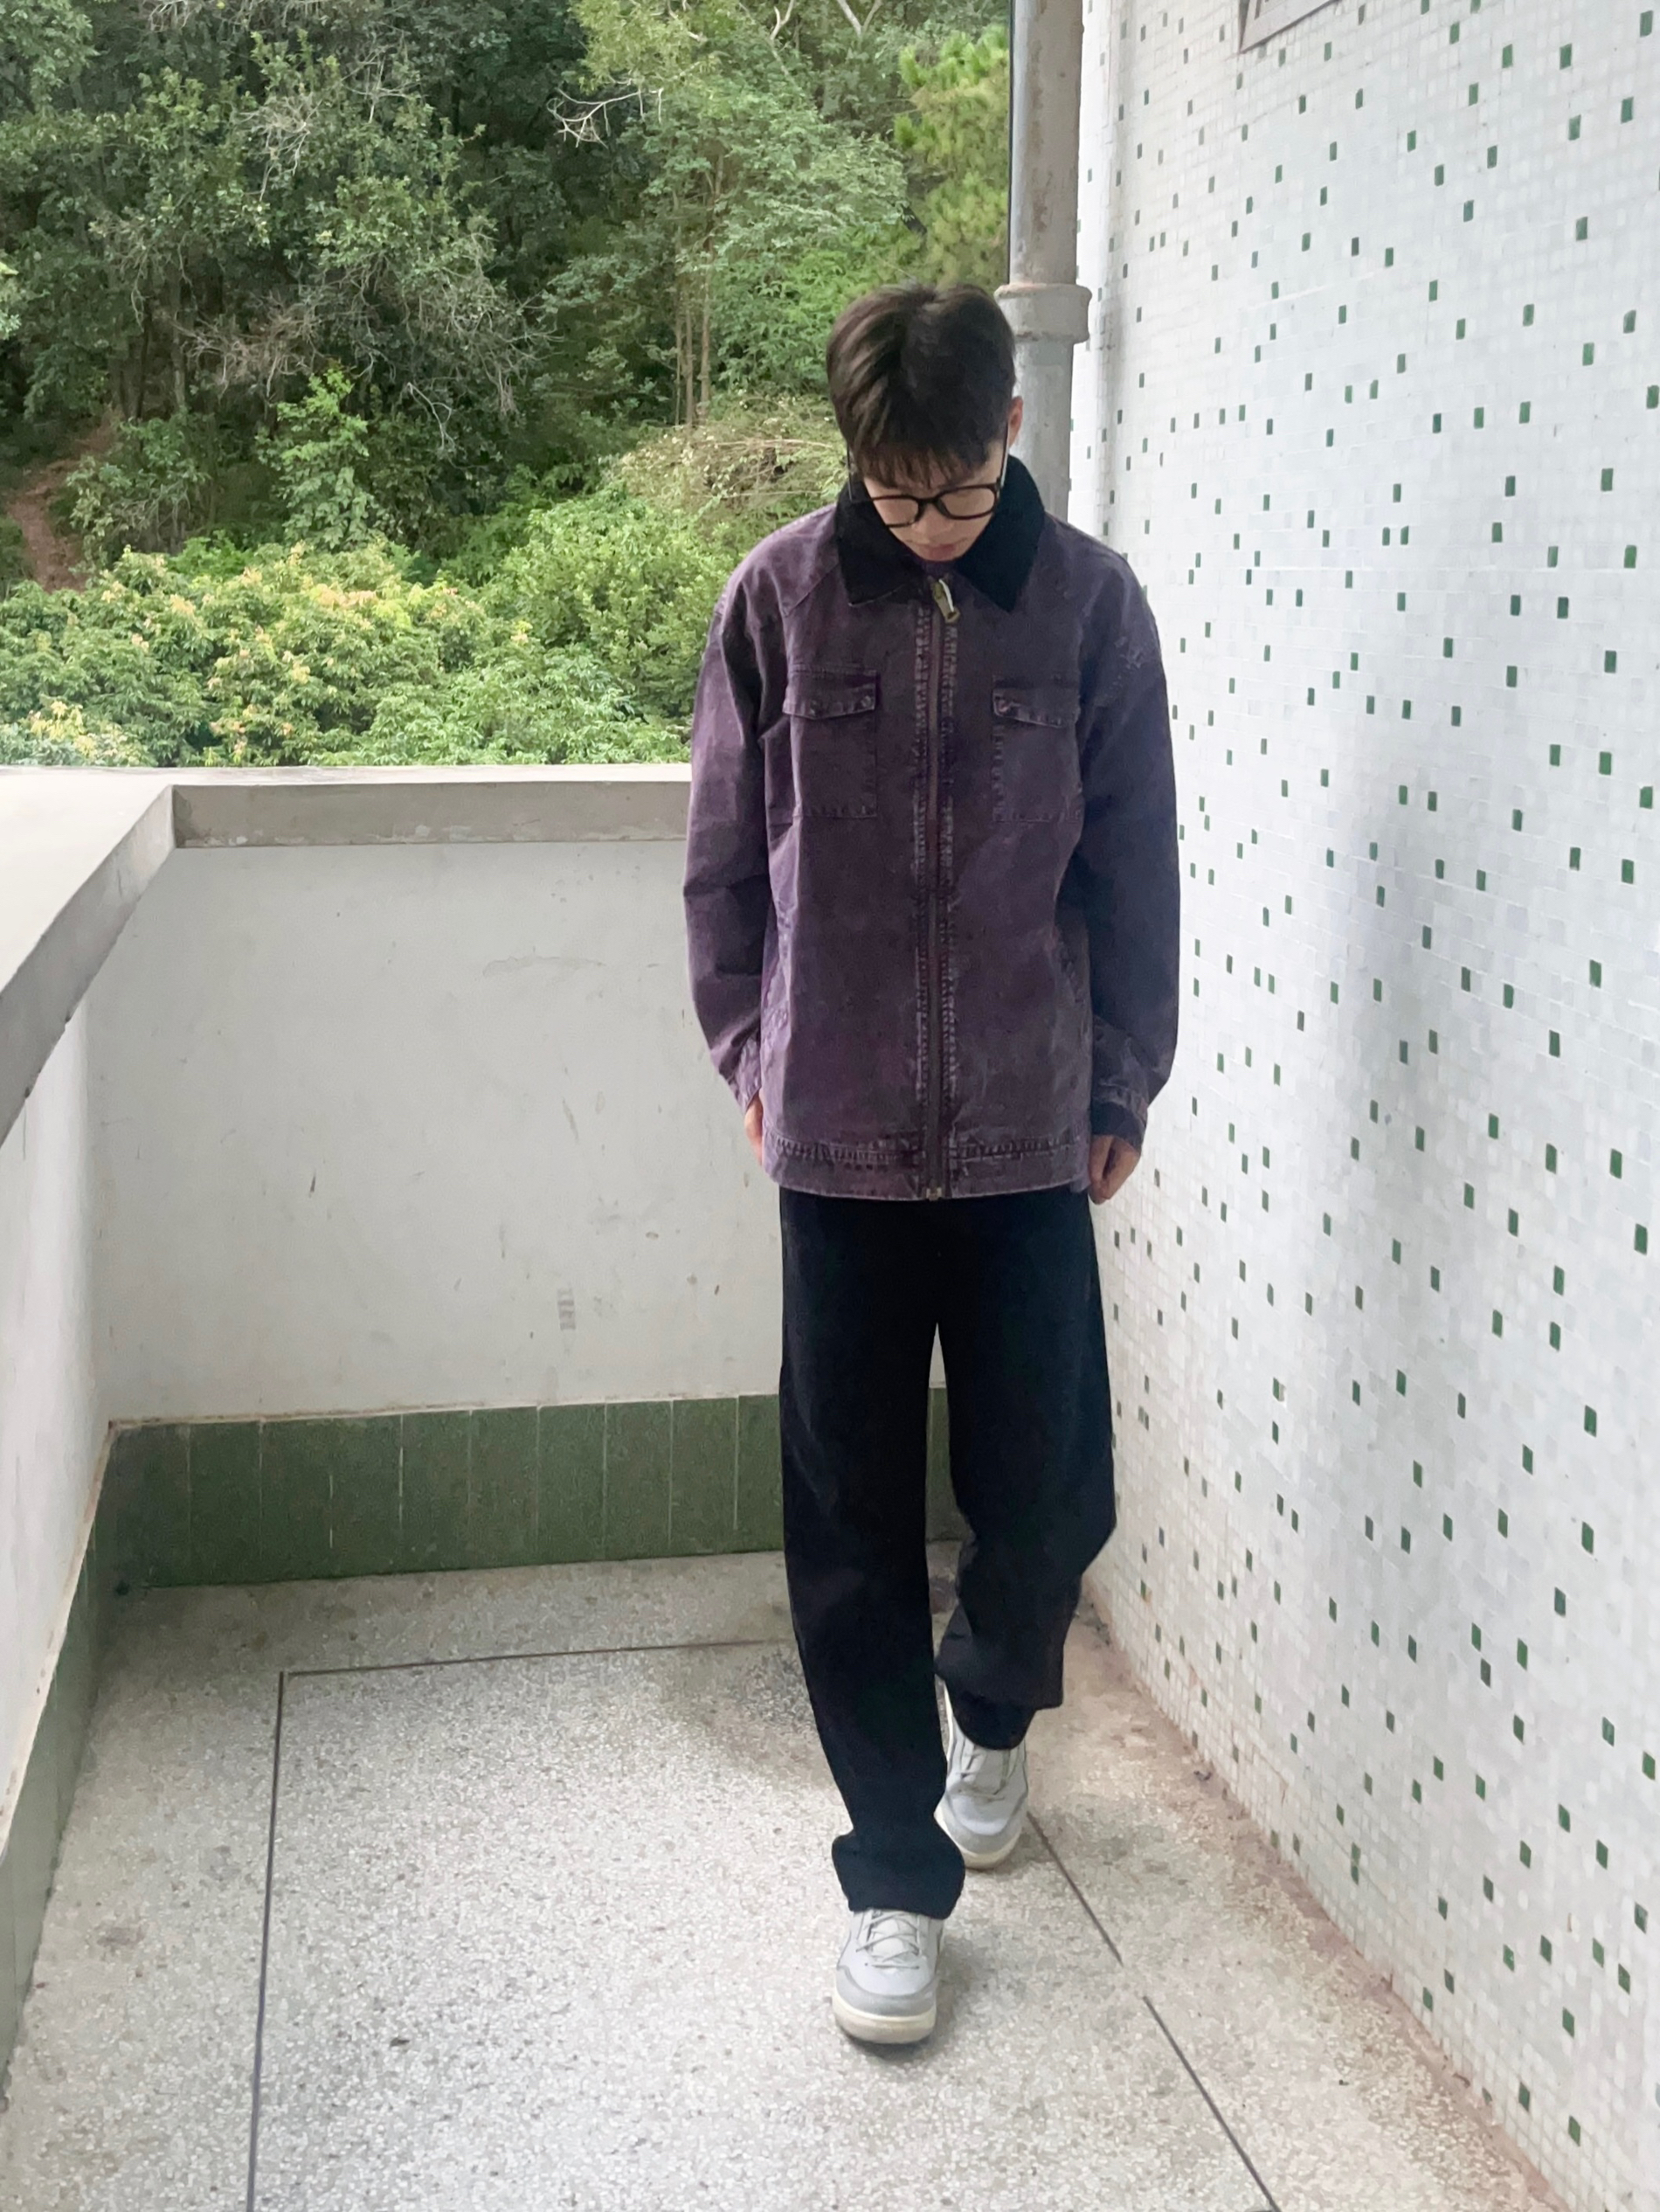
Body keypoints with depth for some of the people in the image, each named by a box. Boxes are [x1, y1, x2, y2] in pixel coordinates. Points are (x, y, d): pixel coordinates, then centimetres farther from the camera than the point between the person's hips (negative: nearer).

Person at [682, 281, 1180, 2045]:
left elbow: (1134, 868, 4)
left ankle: (992, 1711, 41)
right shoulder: (779, 598, -3)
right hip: (838, 1139, 0)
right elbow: (724, 855, 6)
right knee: (852, 1520, 4)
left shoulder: (1089, 602, -2)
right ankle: (897, 1872, 19)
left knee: (1048, 1493, 8)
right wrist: (749, 1054, 9)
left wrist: (1124, 1085, 6)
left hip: (1030, 1133, 1)